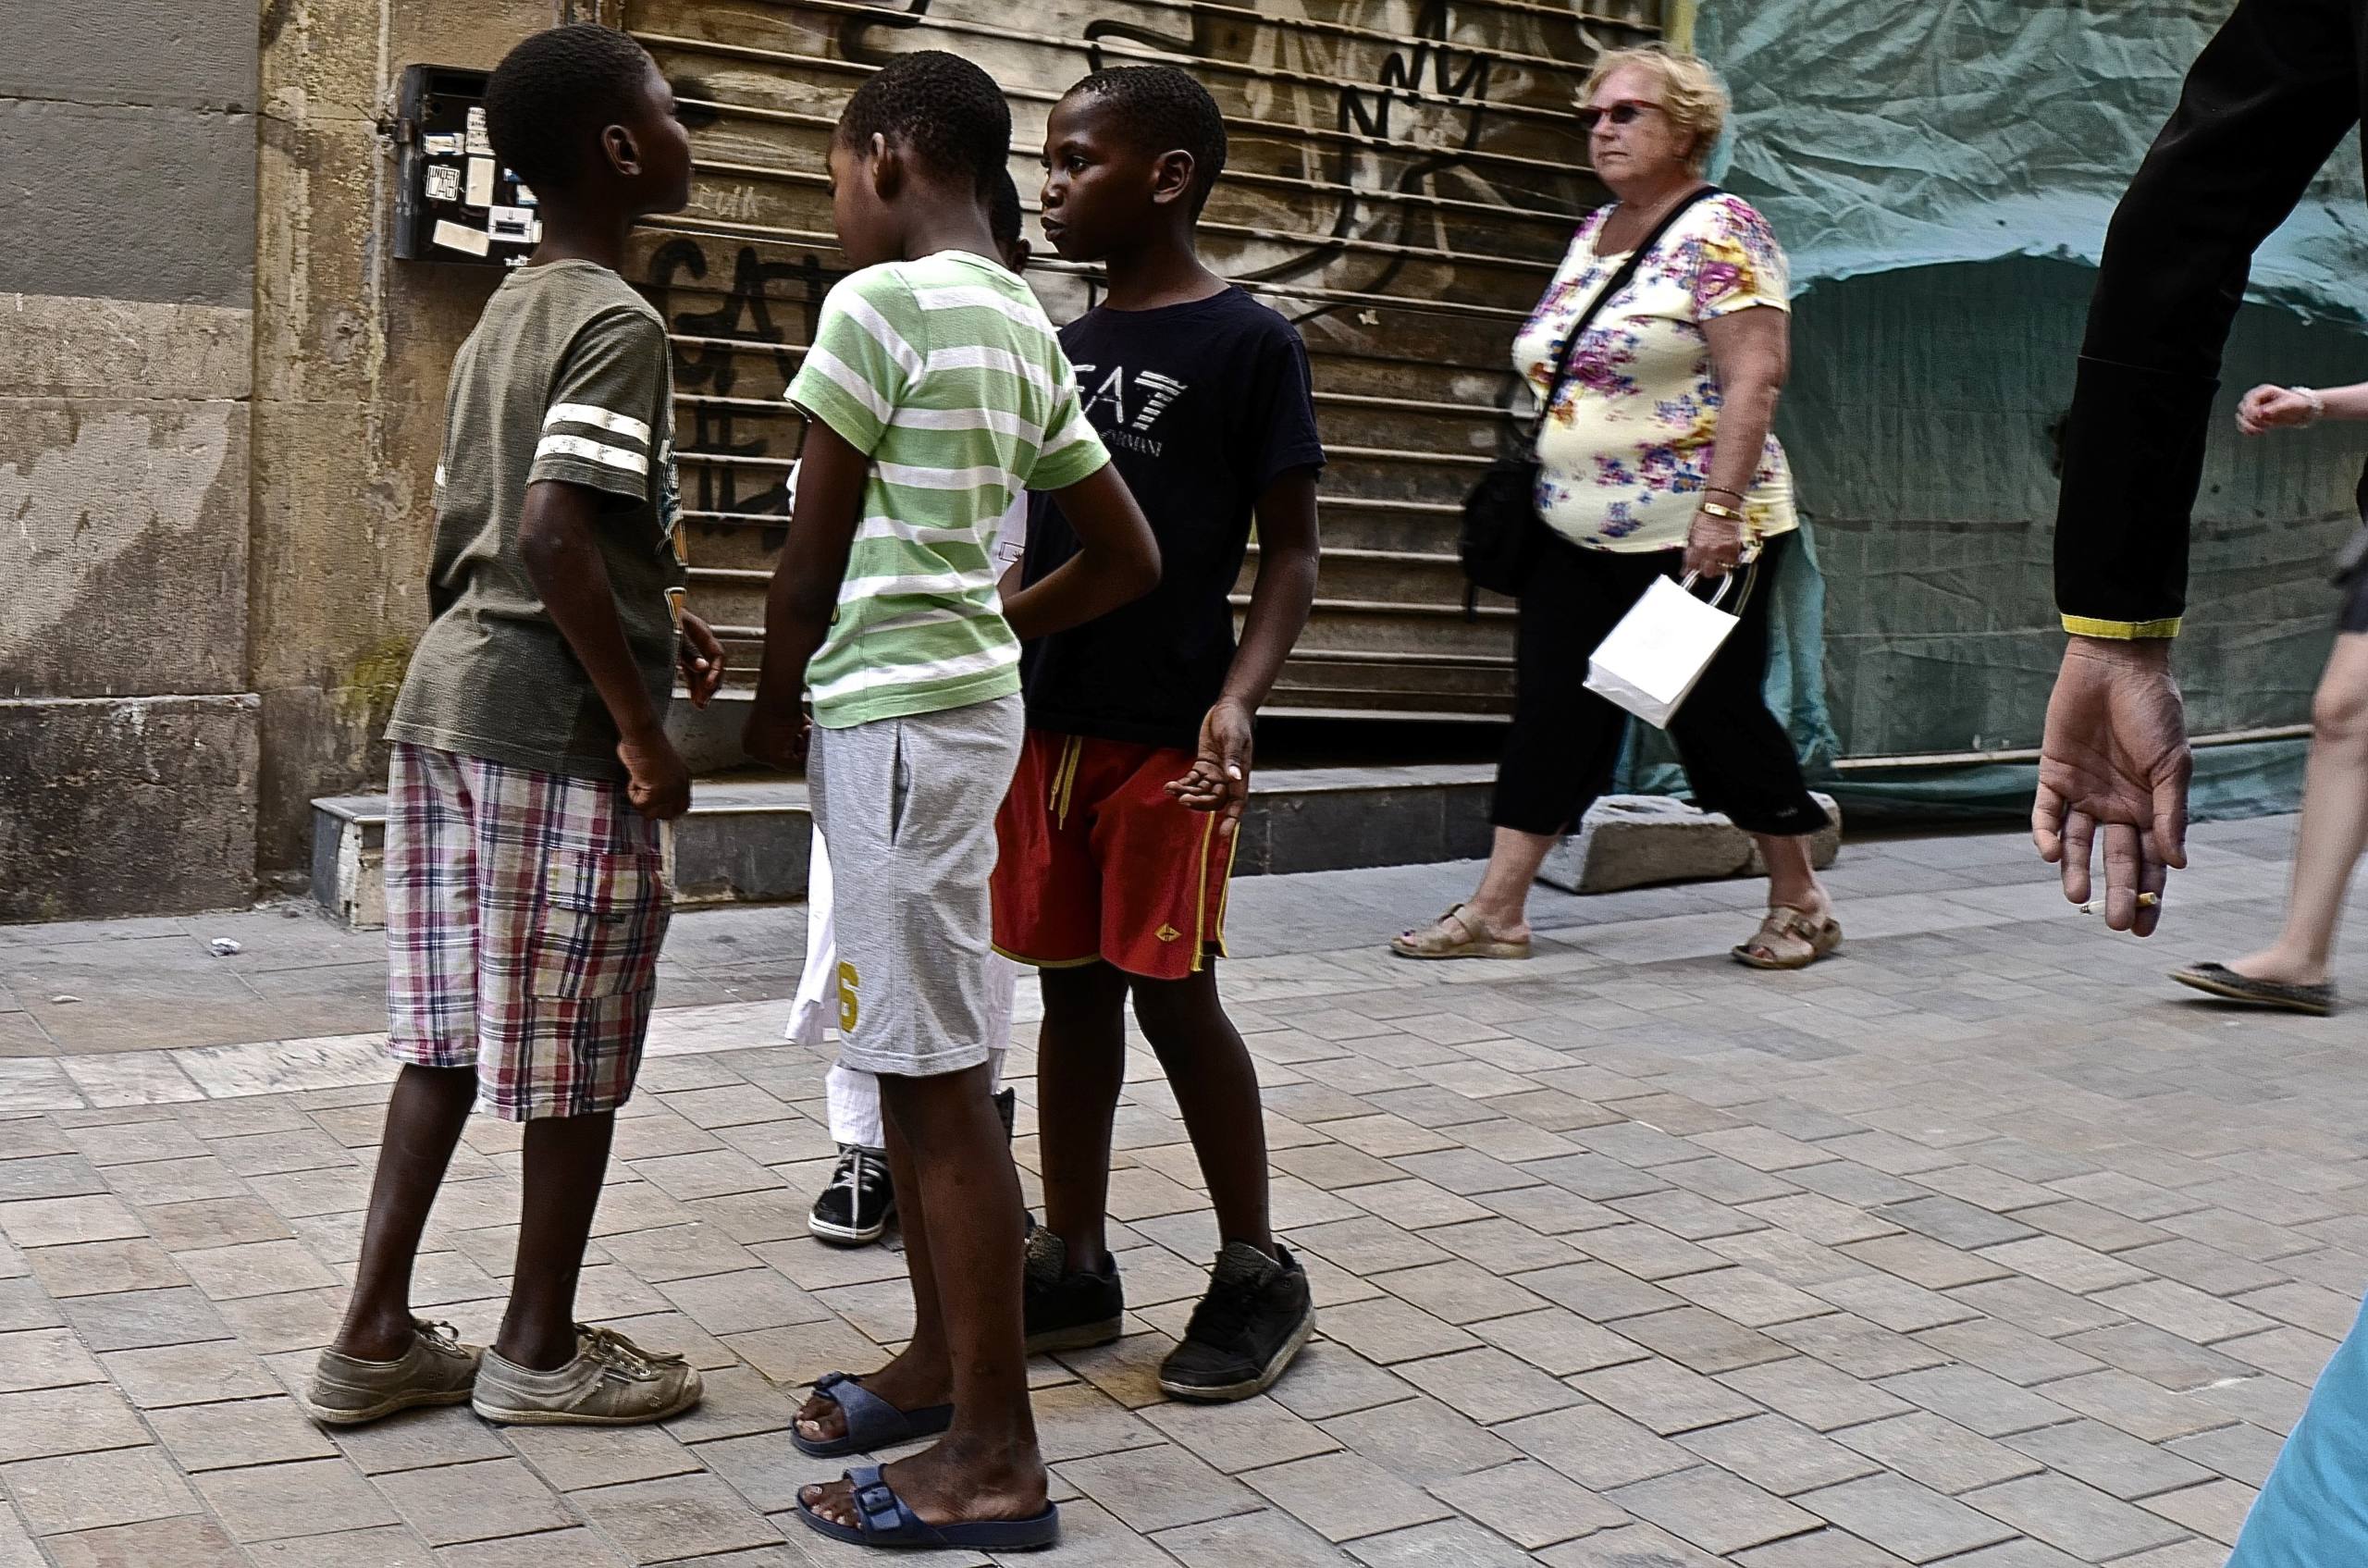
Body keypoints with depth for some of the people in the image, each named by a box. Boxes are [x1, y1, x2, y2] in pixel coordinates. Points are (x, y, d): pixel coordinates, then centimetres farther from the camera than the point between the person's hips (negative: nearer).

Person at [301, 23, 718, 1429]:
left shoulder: (505, 316, 17)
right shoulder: (619, 324, -12)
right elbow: (555, 537, -24)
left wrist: (657, 630, 20)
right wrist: (647, 730, -18)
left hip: (450, 697, 9)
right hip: (558, 726, -9)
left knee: (454, 1037, 13)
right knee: (577, 1054, 4)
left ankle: (377, 1336, 18)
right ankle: (540, 1353, 17)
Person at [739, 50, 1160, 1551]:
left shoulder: (880, 304, -13)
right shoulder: (1028, 328, 13)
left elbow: (813, 558, -10)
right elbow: (1130, 557, 16)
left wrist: (775, 706, 6)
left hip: (891, 717, -9)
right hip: (964, 696, 9)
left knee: (938, 1073, -6)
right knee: (907, 1053, 17)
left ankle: (998, 1460, 1)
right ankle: (942, 1357, 30)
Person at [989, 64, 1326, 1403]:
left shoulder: (1248, 342, -6)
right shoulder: (1066, 349, 14)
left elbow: (1291, 550, -7)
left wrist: (1240, 698, -21)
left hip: (1166, 733, -7)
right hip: (1048, 719, 7)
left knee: (1173, 991, -3)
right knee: (1073, 987, 11)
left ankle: (1259, 1276, 13)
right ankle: (1076, 1267, 22)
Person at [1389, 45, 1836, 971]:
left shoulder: (1719, 232, -10)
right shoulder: (1593, 235, 14)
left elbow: (1754, 376, -19)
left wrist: (1720, 507, -26)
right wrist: (1538, 479, 18)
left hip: (1693, 537, -7)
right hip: (1579, 536, 8)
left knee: (1720, 717, 2)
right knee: (1550, 711, 5)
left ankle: (1800, 902, 19)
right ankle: (1496, 911, 9)